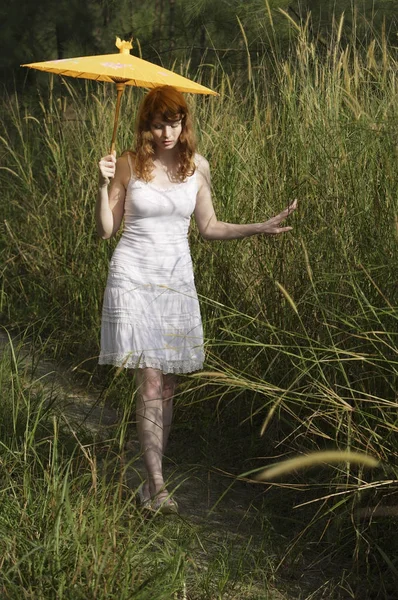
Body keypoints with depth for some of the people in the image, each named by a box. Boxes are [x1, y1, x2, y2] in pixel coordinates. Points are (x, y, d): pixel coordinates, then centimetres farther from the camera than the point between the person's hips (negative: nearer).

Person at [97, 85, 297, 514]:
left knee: (167, 385, 4)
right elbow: (106, 230, 0)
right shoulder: (128, 165, -3)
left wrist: (260, 228, 6)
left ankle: (152, 480, 14)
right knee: (150, 381, -11)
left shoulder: (197, 167, 6)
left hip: (176, 277, 3)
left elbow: (209, 228, 14)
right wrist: (104, 186, -14)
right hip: (133, 276, -3)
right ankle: (157, 483, -10)